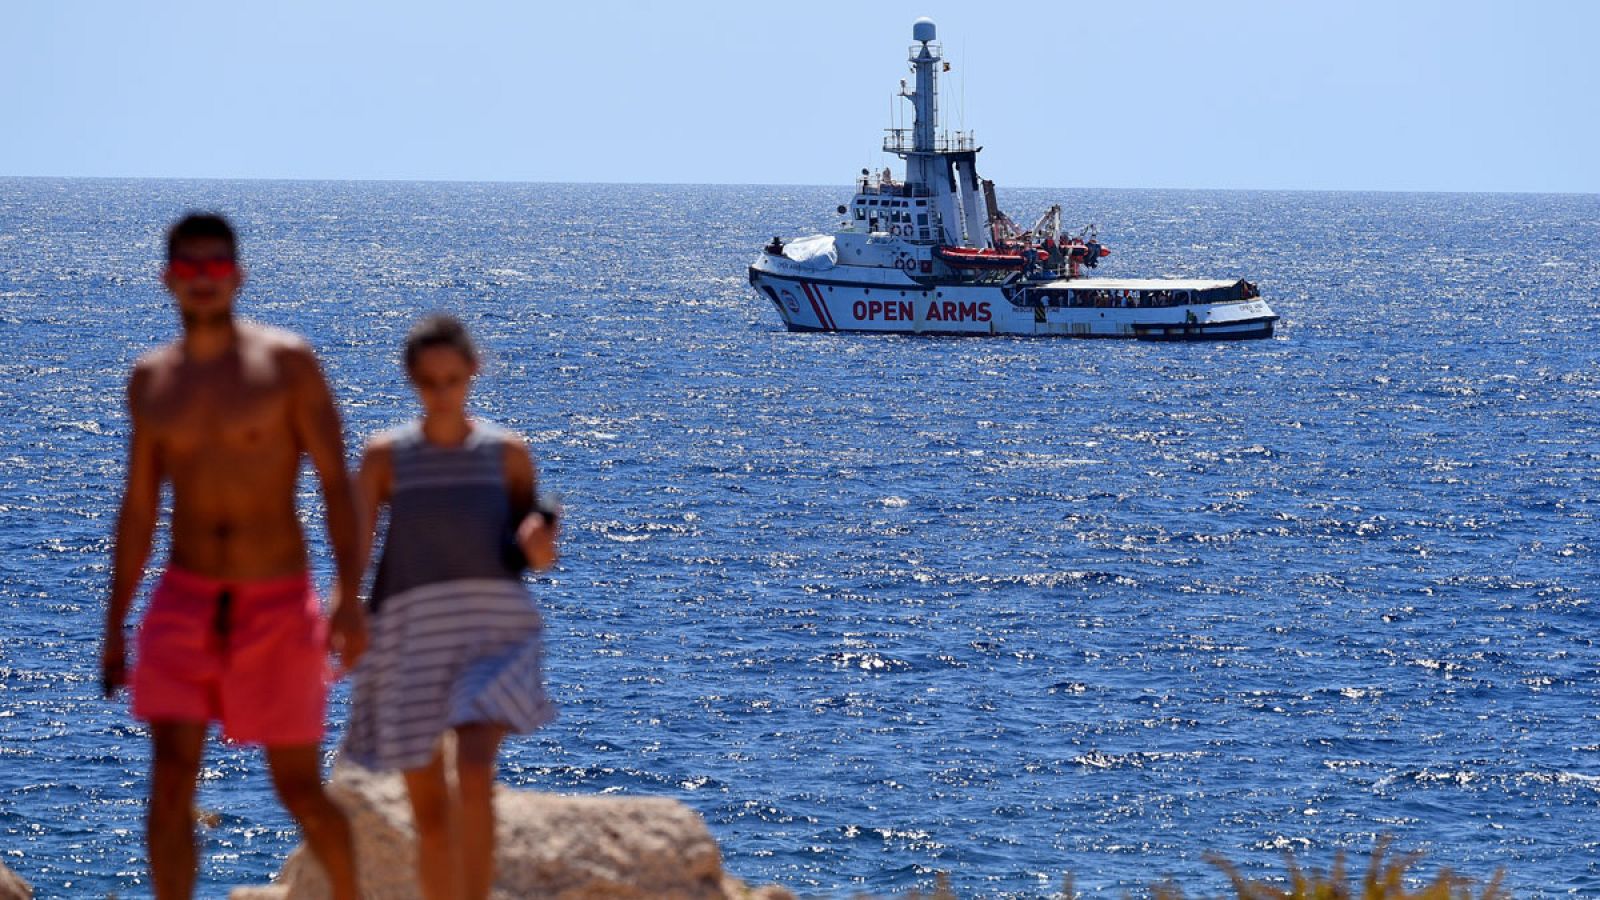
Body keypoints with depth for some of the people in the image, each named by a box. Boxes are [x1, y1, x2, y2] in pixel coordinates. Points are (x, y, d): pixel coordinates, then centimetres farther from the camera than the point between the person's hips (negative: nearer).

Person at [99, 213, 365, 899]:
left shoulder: (286, 361, -6)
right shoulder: (151, 380, 5)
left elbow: (336, 483, -8)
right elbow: (138, 510, 11)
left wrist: (350, 597, -19)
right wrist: (114, 631, 10)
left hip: (278, 605, -2)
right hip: (186, 600, 3)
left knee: (298, 788, 5)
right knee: (170, 779, -11)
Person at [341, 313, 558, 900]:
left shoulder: (507, 454, 5)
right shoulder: (386, 457, 2)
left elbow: (539, 558, 13)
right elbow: (354, 550, -7)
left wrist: (540, 540, -12)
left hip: (492, 625, -1)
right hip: (412, 631, 1)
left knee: (475, 773, -24)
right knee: (429, 809, 6)